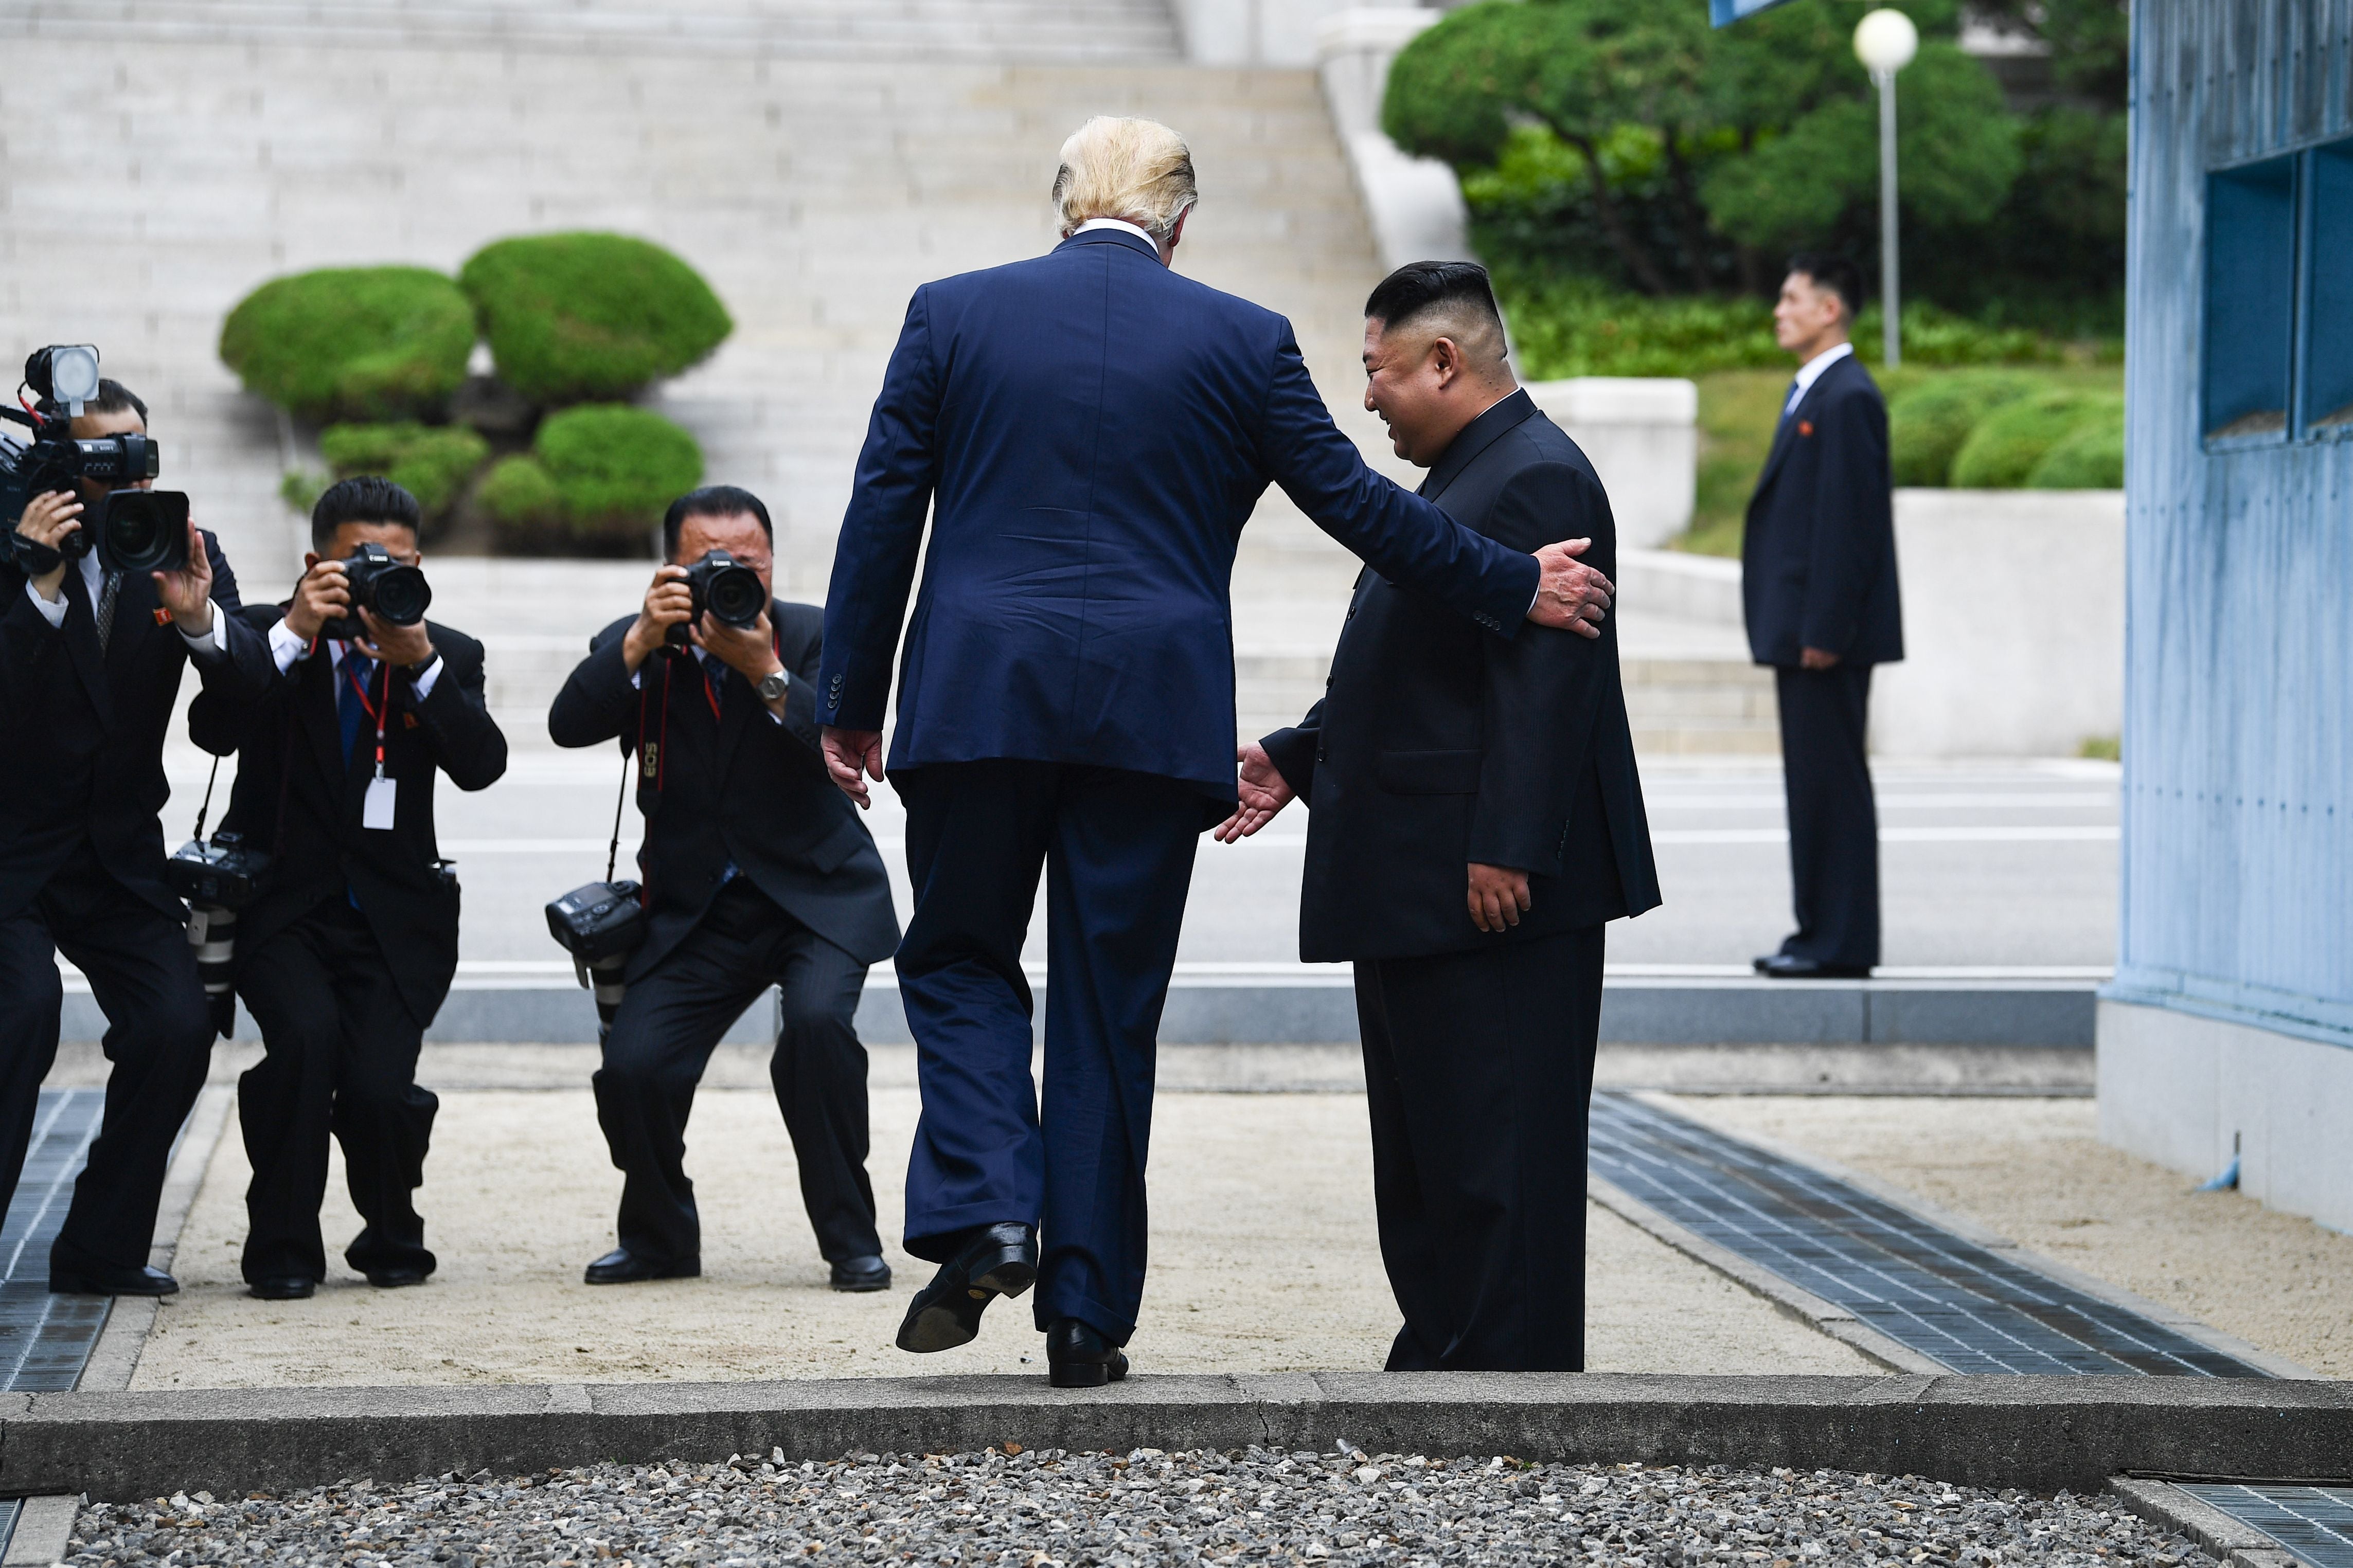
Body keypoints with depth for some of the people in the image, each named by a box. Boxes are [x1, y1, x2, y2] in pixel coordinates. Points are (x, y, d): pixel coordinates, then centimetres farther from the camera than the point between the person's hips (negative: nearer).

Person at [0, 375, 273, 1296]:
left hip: (117, 850, 4)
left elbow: (253, 690, -8)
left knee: (178, 1026, -11)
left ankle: (99, 1251, 3)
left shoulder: (186, 552, 3)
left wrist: (200, 617, -26)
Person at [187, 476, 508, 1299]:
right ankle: (282, 1251, -8)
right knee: (306, 1034, -28)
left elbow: (481, 765, -12)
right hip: (280, 900, -1)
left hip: (392, 913, 1)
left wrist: (421, 661, -22)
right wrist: (295, 633, -23)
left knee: (379, 1088, -17)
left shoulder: (448, 655, 5)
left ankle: (392, 1239, 16)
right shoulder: (265, 635, 1)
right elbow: (213, 730, -17)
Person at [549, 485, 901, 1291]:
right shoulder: (635, 646, 1)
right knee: (631, 1068, -14)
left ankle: (851, 1239, -12)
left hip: (818, 898, -2)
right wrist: (644, 638, -27)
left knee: (817, 1021, -29)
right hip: (694, 914, 2)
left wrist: (766, 673, -29)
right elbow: (569, 725, -17)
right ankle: (661, 1238, 15)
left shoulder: (811, 636, -4)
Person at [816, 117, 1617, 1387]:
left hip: (977, 703, 0)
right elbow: (1354, 501, 5)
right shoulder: (1242, 340, 2)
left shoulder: (952, 315, 4)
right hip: (1152, 713, 0)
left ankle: (981, 1215, -7)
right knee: (1110, 1005, 7)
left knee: (959, 959, 15)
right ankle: (1085, 1312, 8)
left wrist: (849, 701, 10)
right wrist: (1516, 591, 17)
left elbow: (881, 516, 3)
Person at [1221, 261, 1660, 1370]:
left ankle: (1512, 1369, -3)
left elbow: (1544, 683, -23)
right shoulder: (1462, 479, 19)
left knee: (1497, 1145, -7)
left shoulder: (1537, 480, -15)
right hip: (1415, 890, 11)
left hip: (1497, 893, -11)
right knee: (1424, 1146, 14)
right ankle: (1441, 1354, 21)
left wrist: (1506, 851, -26)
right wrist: (1295, 759, 18)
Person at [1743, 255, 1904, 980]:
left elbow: (1849, 519, -19)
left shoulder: (1847, 398, -13)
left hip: (1828, 629, -10)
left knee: (1832, 779, -7)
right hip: (1801, 628, 10)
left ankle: (1842, 944, -5)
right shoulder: (1810, 394, 19)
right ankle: (1820, 930, 16)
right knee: (1811, 779, 11)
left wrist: (1824, 630, -21)